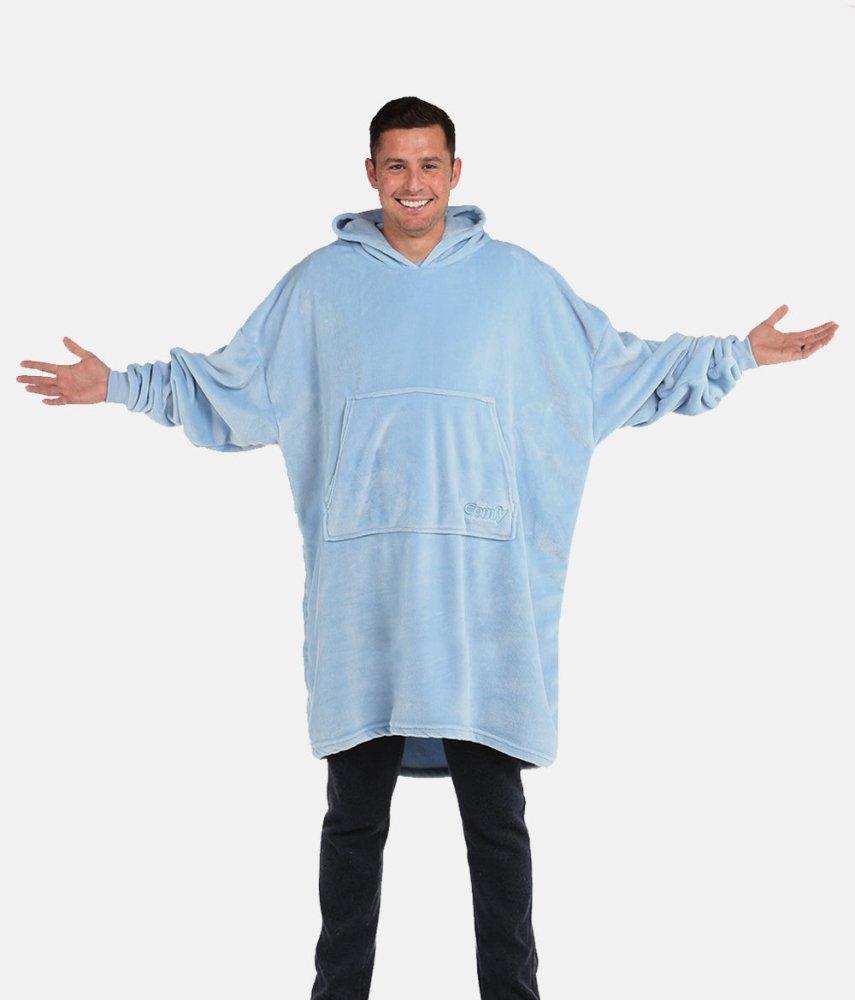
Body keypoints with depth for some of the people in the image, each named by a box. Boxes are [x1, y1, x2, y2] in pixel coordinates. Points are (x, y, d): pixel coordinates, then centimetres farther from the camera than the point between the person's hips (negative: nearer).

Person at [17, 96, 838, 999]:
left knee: (497, 821, 8)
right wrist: (119, 385, 7)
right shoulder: (320, 283, 8)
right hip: (359, 592, 1)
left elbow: (623, 368, 13)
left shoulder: (518, 280, 8)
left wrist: (739, 356, 10)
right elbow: (234, 387, 13)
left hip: (485, 589, 0)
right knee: (353, 818, 11)